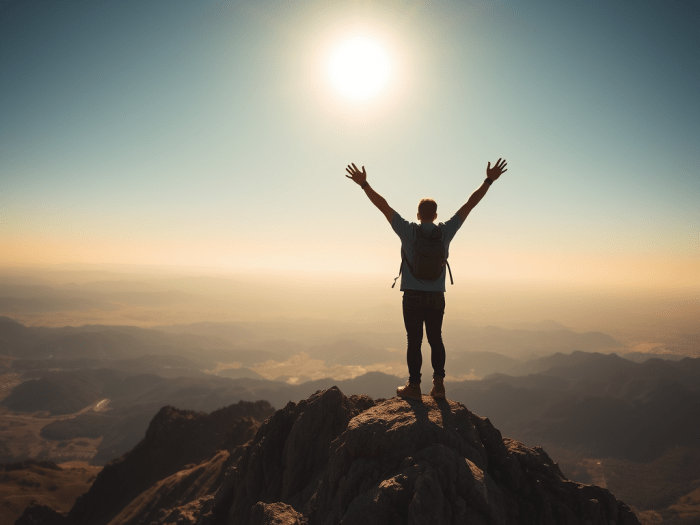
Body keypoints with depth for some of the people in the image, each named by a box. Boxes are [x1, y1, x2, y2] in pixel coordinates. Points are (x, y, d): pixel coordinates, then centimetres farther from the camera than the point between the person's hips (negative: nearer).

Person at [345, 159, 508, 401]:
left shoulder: (408, 231, -7)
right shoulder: (446, 231, -2)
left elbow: (383, 206, -6)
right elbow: (470, 204, 1)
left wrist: (364, 184, -3)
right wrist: (489, 180, 5)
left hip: (413, 297, -2)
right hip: (437, 297, 2)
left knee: (414, 342, 3)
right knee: (435, 340, 14)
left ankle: (414, 386, 8)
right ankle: (438, 383, 10)